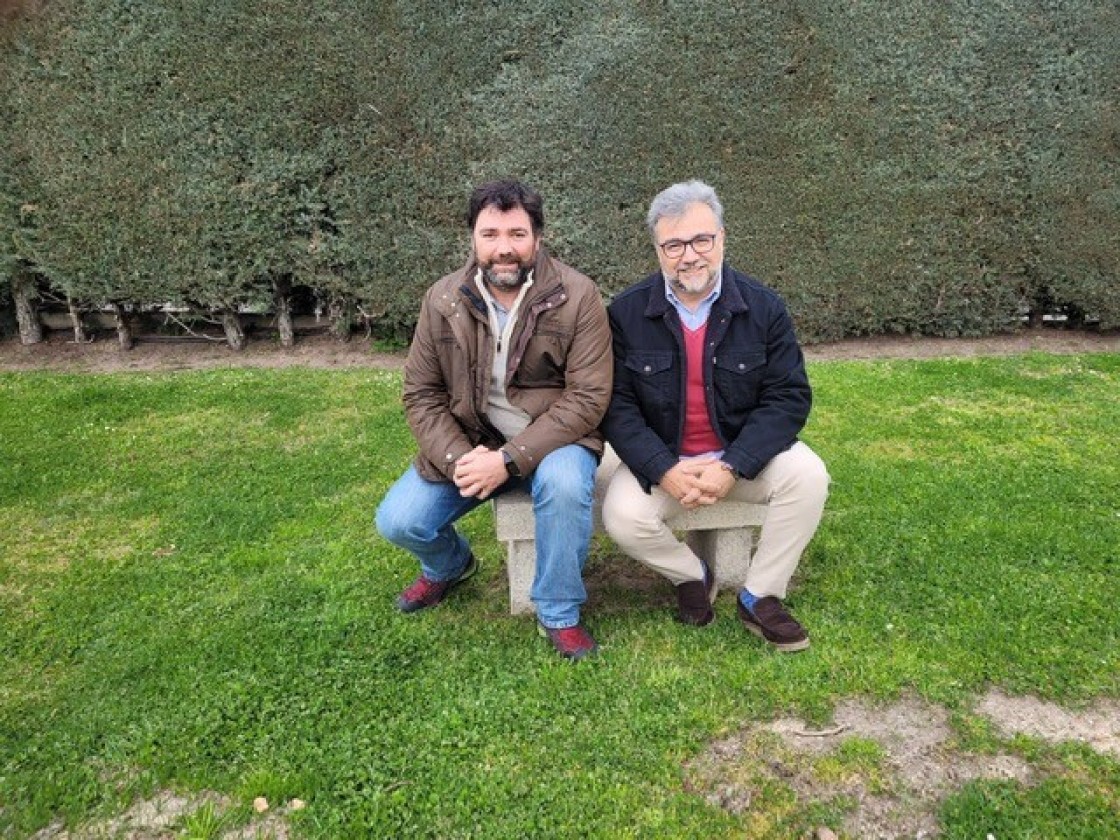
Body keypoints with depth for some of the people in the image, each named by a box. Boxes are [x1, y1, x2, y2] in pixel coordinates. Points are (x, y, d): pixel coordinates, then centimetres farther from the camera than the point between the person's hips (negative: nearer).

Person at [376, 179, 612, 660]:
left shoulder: (577, 296, -14)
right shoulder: (443, 301, -4)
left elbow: (587, 397, -17)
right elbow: (421, 393, 1)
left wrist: (510, 459, -25)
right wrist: (458, 457, -18)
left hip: (552, 440, -3)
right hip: (469, 442, 3)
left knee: (564, 482, -36)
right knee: (397, 522, -11)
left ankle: (559, 615, -10)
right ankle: (449, 566, 27)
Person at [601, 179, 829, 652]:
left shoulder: (763, 307, -7)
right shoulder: (626, 313, -8)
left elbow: (788, 397, -10)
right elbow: (617, 406, -10)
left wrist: (732, 467, -23)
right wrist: (665, 471, -24)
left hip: (743, 454, 1)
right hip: (661, 459, 0)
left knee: (807, 476, -24)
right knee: (623, 517, -26)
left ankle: (760, 597, -4)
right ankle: (692, 577, 7)